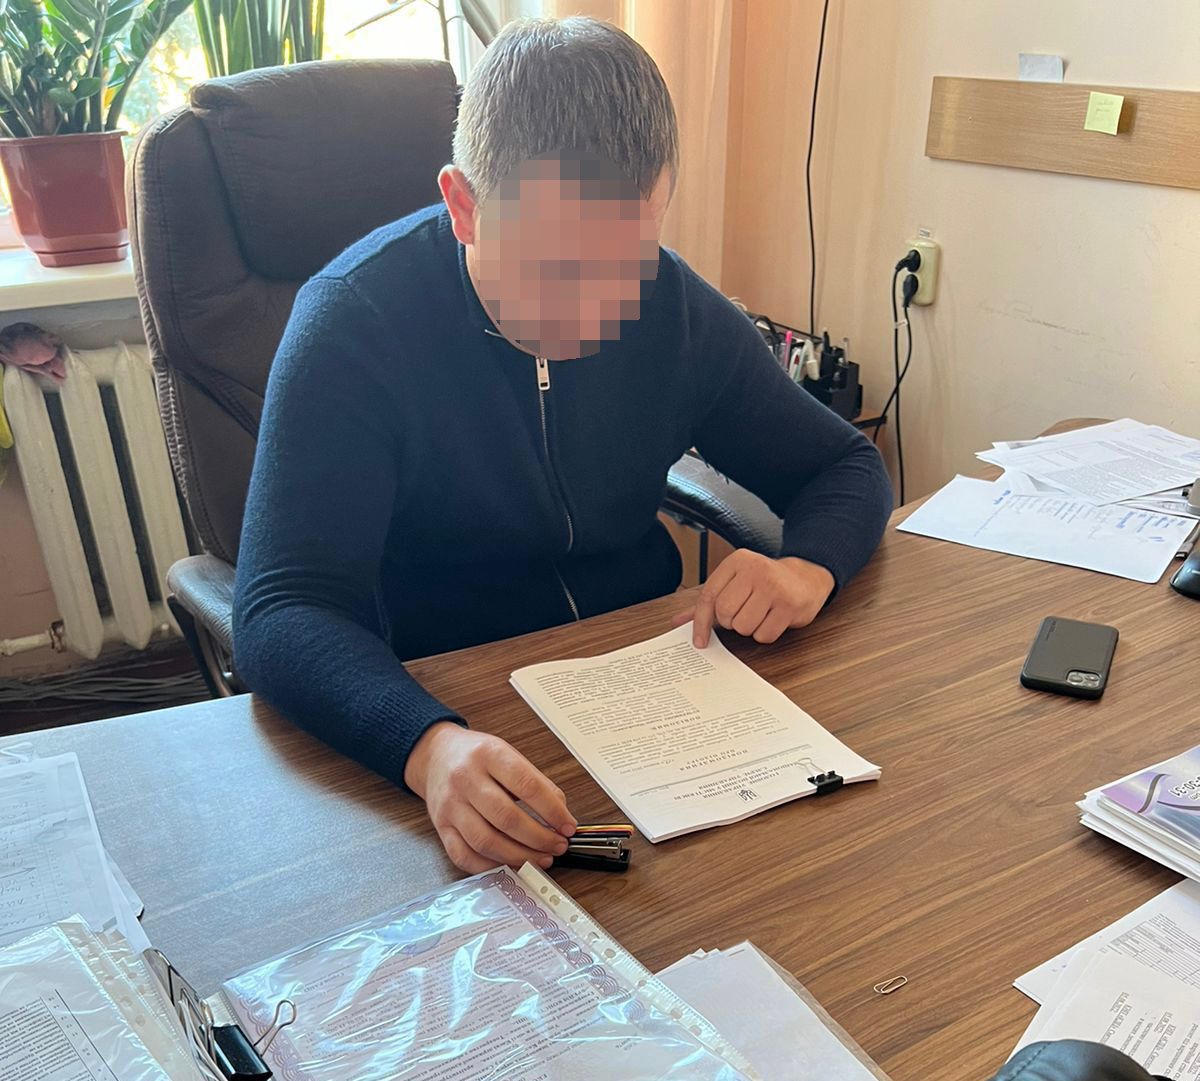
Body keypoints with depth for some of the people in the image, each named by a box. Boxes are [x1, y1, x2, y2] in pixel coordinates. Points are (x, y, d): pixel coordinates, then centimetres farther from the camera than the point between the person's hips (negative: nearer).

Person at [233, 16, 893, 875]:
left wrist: (807, 569, -16)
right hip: (448, 706, -2)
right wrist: (430, 745, -45)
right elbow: (281, 614, -25)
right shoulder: (355, 323, -16)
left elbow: (844, 466, 7)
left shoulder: (673, 306, -3)